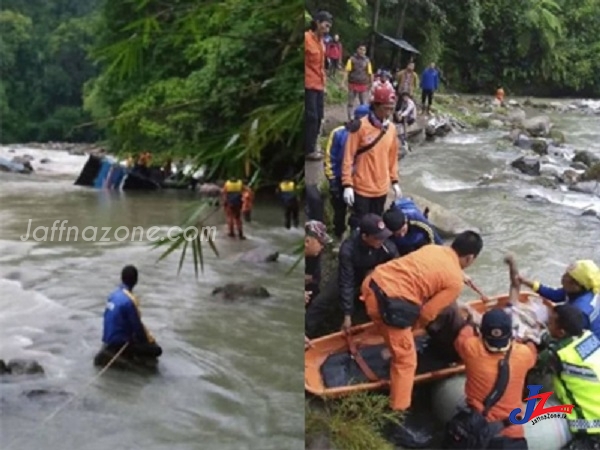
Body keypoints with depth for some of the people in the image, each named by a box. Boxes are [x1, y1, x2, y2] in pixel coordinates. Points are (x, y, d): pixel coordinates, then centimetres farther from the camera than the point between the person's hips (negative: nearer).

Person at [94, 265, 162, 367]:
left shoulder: (114, 294, 6)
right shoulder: (129, 300, -21)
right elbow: (137, 326, -15)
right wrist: (148, 339, 3)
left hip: (109, 338, 9)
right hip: (118, 342, -9)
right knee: (156, 350, -10)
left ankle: (112, 349, 9)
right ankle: (114, 353, -10)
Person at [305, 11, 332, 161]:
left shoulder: (321, 41, 14)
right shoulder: (306, 38, -10)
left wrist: (324, 83, 17)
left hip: (319, 86, 8)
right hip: (309, 86, -8)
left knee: (318, 117, 10)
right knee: (311, 117, -6)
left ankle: (312, 147, 19)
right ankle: (309, 150, 1)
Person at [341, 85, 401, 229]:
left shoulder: (391, 128, 5)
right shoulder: (360, 126, -14)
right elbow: (348, 157, -12)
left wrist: (394, 181, 14)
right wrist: (347, 184, -15)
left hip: (382, 188, 6)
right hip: (362, 188, -5)